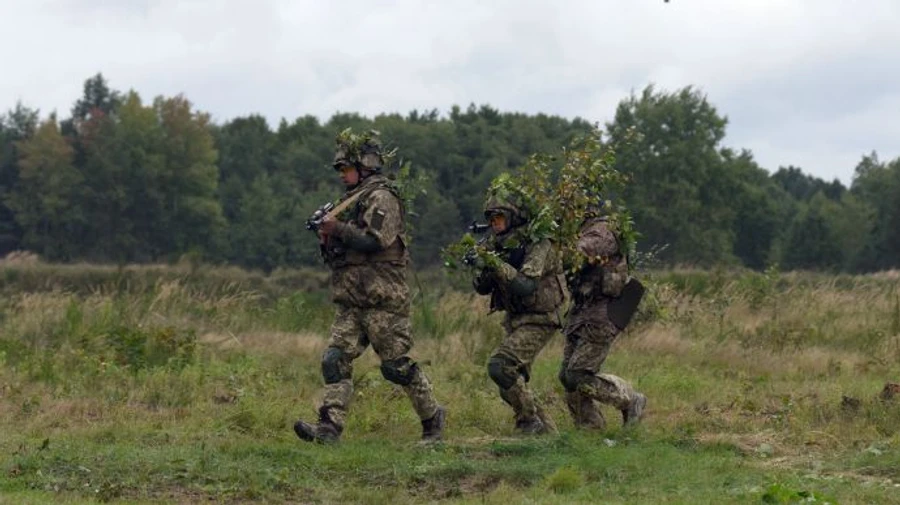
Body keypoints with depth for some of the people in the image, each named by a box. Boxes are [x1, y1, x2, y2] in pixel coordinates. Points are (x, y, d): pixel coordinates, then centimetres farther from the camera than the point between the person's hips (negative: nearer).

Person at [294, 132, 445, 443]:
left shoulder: (382, 197, -7)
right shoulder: (353, 201, 20)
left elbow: (375, 240, -21)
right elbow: (341, 254, 24)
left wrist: (338, 229, -14)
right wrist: (327, 240, 4)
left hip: (383, 300, -9)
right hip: (351, 302, 9)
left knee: (397, 365, -3)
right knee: (335, 360, -5)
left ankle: (433, 418, 13)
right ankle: (329, 427, -12)